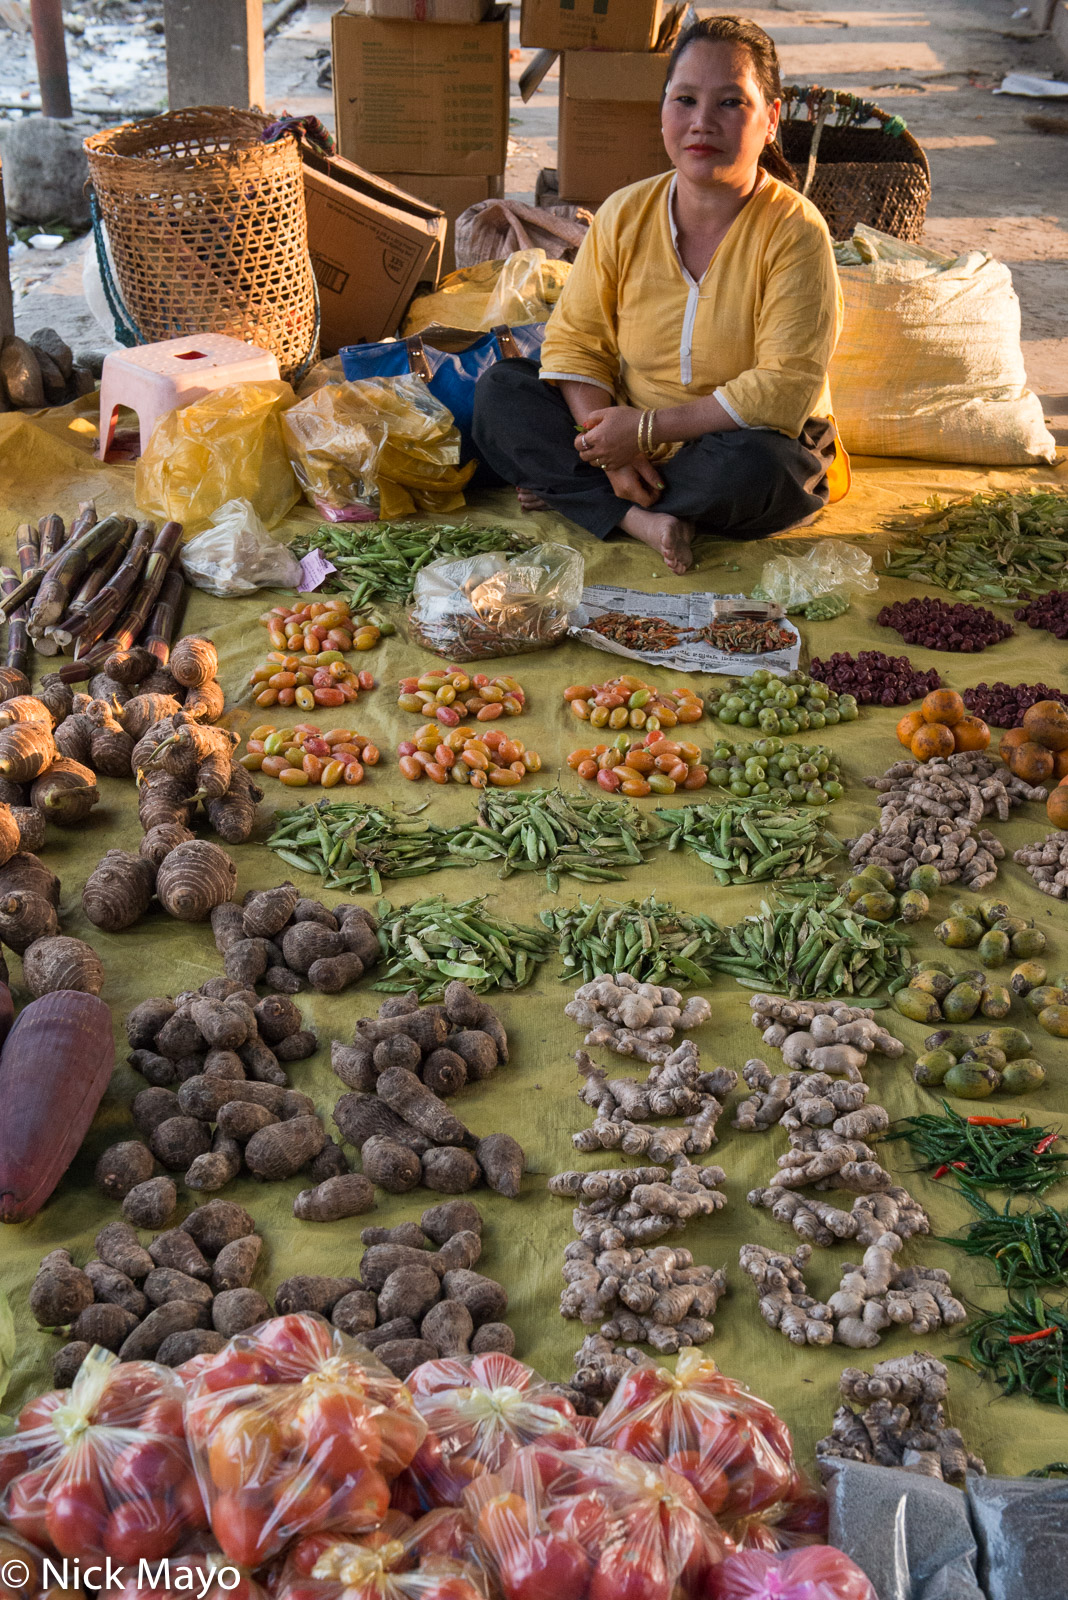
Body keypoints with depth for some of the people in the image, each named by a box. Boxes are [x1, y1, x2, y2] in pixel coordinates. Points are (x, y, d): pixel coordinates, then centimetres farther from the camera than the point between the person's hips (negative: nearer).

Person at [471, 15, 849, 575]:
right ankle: (638, 520, -26)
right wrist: (611, 449, -20)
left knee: (750, 466, -39)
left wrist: (647, 429, -25)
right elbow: (574, 341, -2)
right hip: (633, 438, 4)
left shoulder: (794, 230, -17)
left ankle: (567, 493, -15)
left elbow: (785, 391, -24)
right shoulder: (624, 214, -4)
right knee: (499, 390, -12)